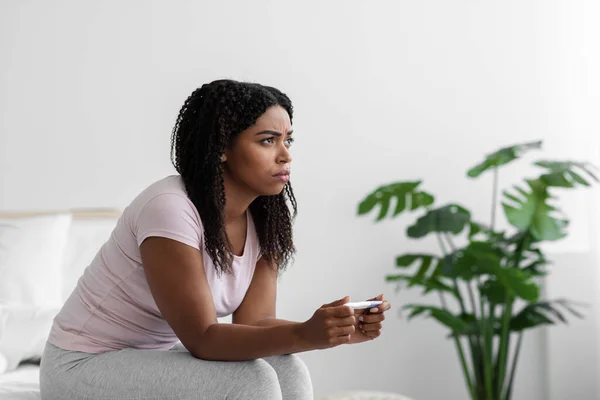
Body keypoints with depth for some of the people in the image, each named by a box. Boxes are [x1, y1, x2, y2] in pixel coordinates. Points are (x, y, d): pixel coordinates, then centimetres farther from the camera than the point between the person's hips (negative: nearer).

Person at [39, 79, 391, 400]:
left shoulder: (265, 219, -3)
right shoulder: (169, 208, -27)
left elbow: (254, 323, -9)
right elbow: (203, 339, -27)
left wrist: (337, 330, -25)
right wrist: (304, 335, -40)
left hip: (158, 360, 7)